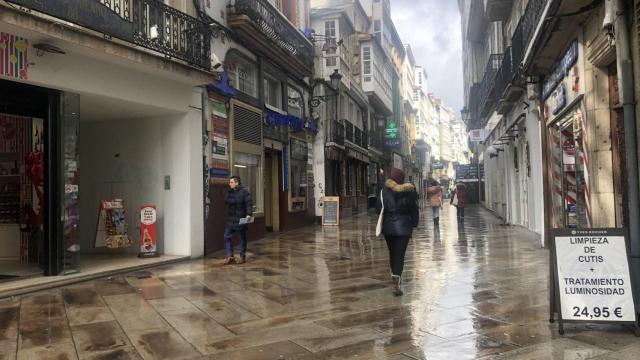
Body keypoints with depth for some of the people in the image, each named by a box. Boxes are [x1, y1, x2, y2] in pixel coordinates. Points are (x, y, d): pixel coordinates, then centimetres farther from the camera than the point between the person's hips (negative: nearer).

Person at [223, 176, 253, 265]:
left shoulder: (244, 191, -10)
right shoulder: (229, 191, 10)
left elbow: (249, 203, -17)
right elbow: (226, 200, 0)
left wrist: (249, 214, -29)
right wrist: (234, 201, -15)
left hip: (241, 219, -6)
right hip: (230, 219, 6)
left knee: (242, 238, 6)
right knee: (227, 237, 1)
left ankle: (243, 256, 19)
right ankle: (230, 256, 6)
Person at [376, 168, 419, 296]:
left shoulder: (384, 192, -6)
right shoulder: (409, 191, -7)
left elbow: (378, 210, -4)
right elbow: (414, 210, -2)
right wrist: (414, 223, 11)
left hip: (388, 227, 2)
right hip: (403, 228, -2)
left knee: (392, 253, 19)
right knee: (400, 255, -3)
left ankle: (394, 277, 33)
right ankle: (396, 283, -15)